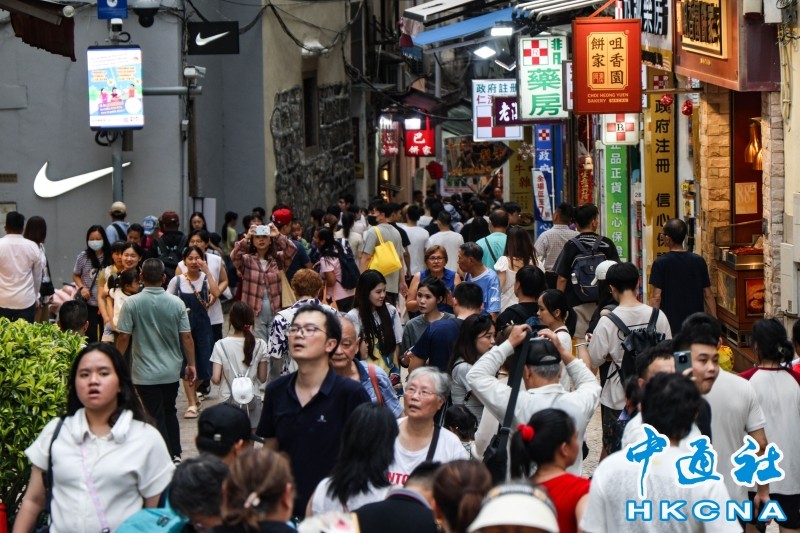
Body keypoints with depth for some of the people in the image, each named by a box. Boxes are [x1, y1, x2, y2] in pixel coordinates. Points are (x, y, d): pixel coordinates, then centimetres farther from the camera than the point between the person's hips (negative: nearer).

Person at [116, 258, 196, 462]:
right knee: (170, 412, 21)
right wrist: (191, 364, 9)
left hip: (145, 373, -3)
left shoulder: (132, 303, -12)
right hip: (172, 370, 3)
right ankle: (175, 455, 25)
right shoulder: (176, 303, -6)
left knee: (156, 417, 3)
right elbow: (186, 337, -2)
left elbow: (123, 338, -11)